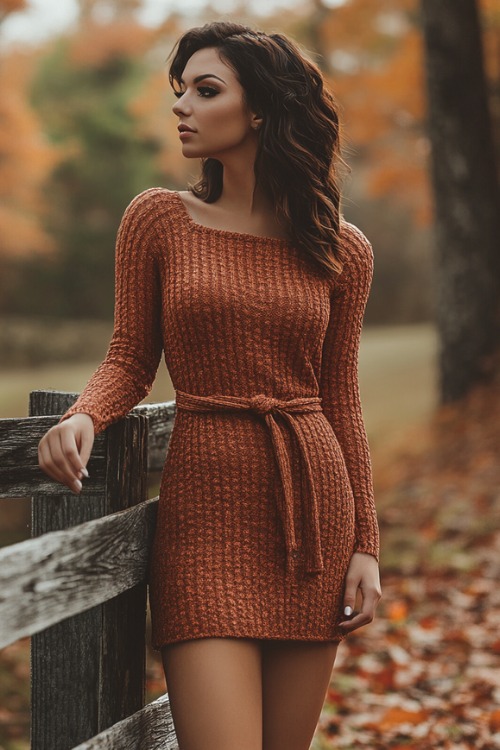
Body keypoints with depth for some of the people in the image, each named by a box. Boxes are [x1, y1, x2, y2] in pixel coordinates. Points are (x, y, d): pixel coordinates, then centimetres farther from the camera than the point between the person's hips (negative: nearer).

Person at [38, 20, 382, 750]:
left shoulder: (341, 251, 6)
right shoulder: (157, 219, 3)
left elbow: (339, 399, 10)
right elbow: (130, 359, 7)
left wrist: (365, 543, 6)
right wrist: (83, 416, -15)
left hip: (314, 506, 2)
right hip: (206, 515, -2)